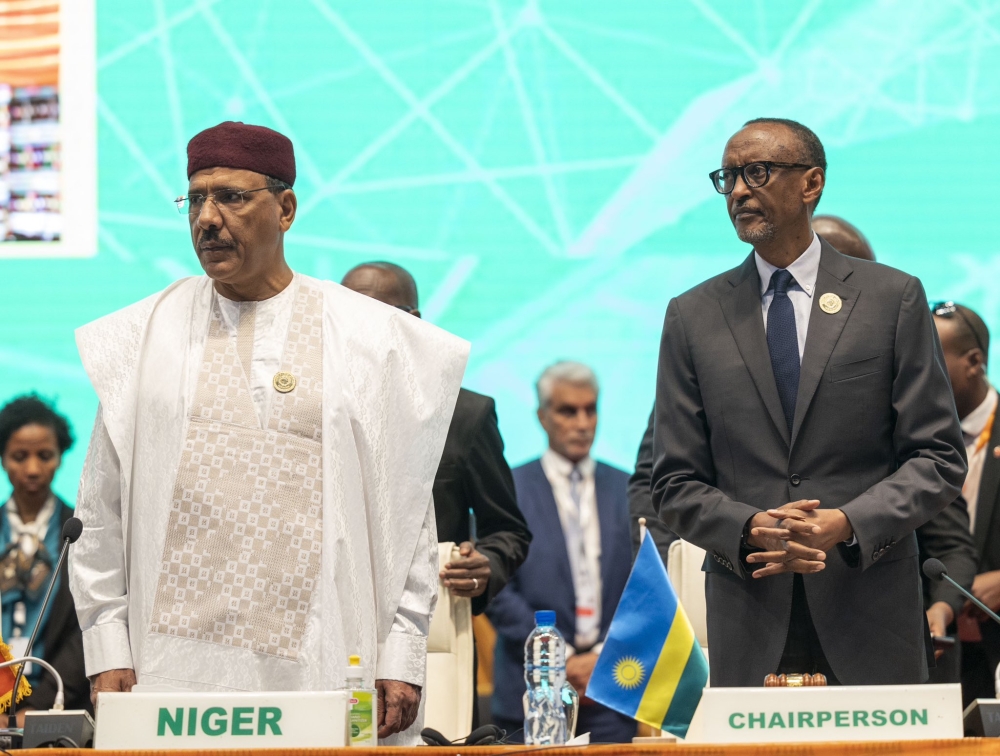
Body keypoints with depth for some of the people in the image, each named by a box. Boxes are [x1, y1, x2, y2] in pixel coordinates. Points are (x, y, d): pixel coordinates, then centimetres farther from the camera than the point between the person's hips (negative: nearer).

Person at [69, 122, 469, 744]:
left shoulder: (373, 338, 7)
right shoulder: (142, 339, 11)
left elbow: (407, 511, 6)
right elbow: (102, 515, 10)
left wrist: (401, 660, -1)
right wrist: (108, 653, 2)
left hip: (324, 672, -1)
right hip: (176, 668, 1)